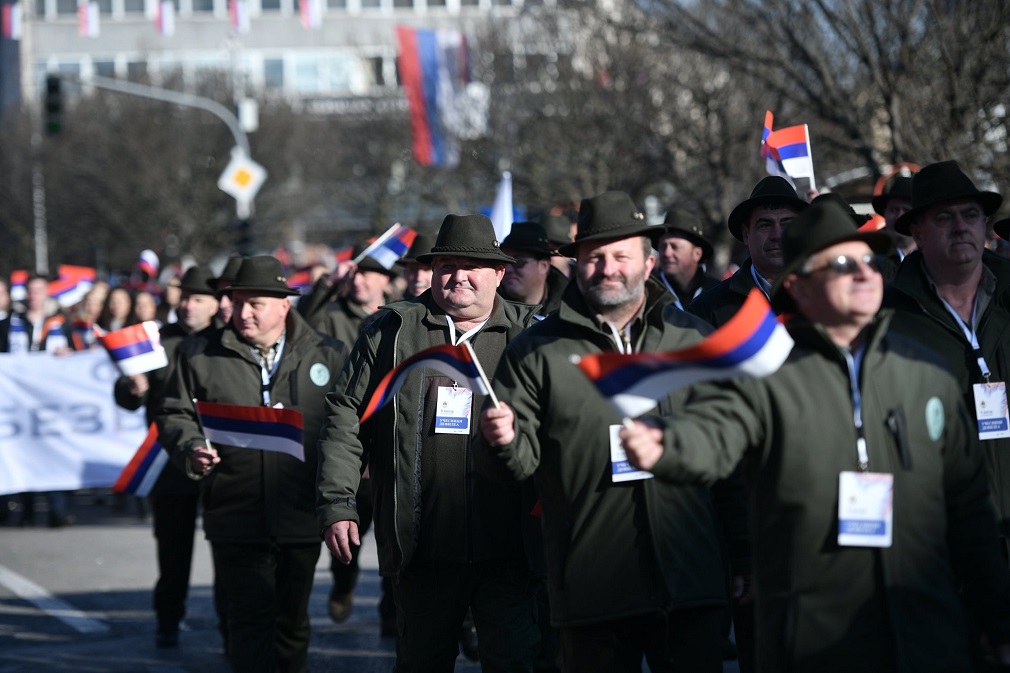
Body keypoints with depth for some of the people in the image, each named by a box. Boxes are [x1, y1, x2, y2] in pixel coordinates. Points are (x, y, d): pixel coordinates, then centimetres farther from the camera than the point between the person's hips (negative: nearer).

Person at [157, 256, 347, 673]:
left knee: (292, 623, 14)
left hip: (302, 518, 1)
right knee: (250, 622, -6)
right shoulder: (200, 353, 5)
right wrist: (192, 449, -11)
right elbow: (174, 415, 9)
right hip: (237, 518, -1)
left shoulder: (327, 354, 4)